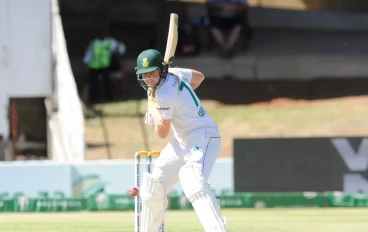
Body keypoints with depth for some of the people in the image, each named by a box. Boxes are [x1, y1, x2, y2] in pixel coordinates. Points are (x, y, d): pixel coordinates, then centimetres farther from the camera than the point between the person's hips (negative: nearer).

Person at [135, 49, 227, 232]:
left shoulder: (165, 95, -22)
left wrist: (152, 106, 2)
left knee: (193, 182, -34)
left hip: (203, 136, -10)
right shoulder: (173, 73, 2)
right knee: (154, 186, 9)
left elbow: (162, 133, -12)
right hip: (183, 140, 10)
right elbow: (199, 77, 23)